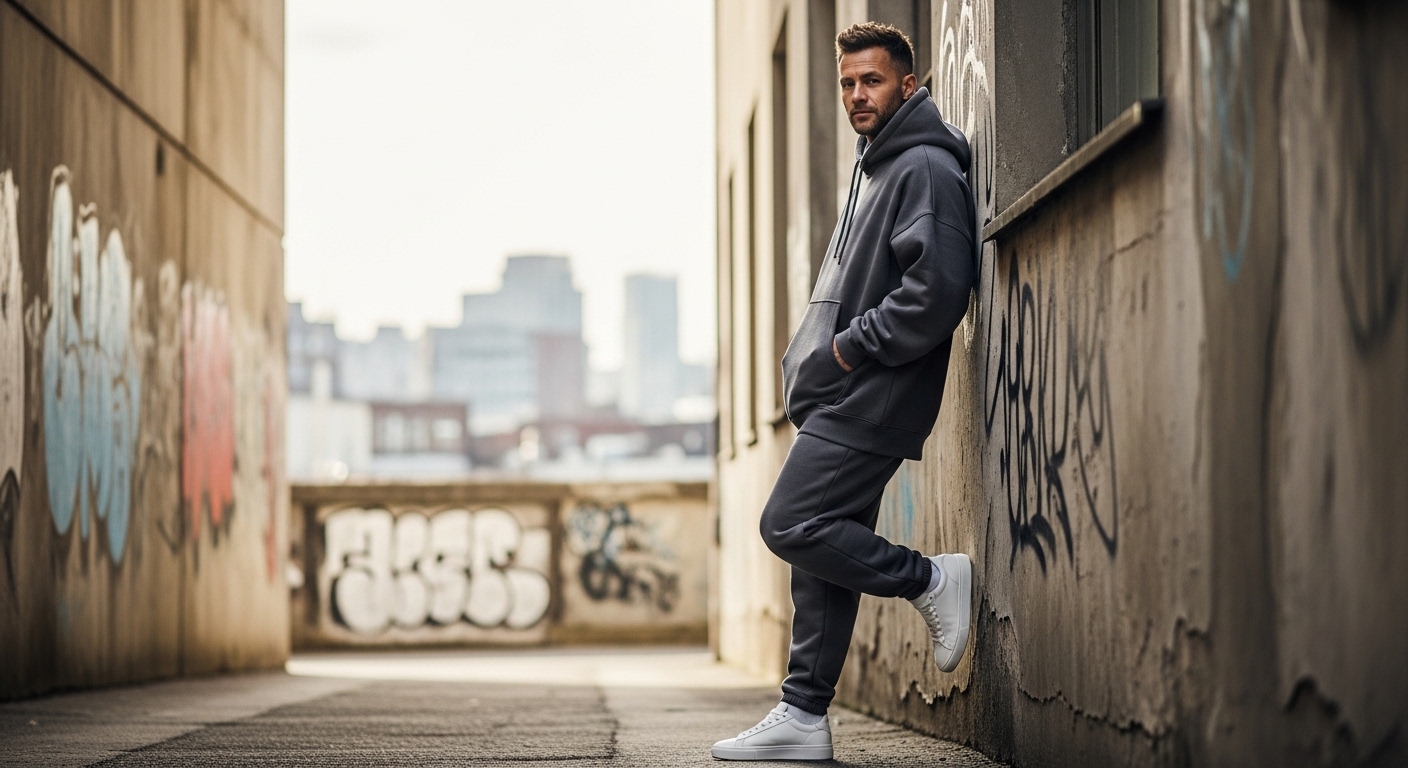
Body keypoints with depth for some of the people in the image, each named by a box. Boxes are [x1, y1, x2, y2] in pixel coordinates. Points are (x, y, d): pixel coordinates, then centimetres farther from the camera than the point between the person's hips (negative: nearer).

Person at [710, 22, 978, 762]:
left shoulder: (926, 169, -10)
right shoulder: (875, 168, 21)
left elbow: (936, 292, -22)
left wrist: (853, 348, -15)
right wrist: (814, 356, 14)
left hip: (870, 398, -10)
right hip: (841, 397, 10)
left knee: (791, 526, -14)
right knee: (821, 548, 7)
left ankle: (931, 579, -2)